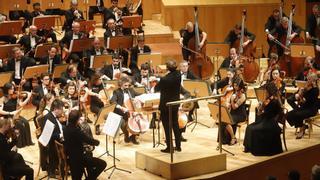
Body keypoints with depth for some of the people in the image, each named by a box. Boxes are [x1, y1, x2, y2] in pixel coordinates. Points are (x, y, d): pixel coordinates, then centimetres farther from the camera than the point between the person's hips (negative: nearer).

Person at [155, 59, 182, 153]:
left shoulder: (164, 79, -25)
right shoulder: (178, 75, -8)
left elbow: (156, 89, -9)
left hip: (165, 105, -6)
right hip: (175, 104, 6)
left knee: (167, 126, 3)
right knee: (175, 125, 17)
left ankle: (169, 147, 8)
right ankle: (178, 146, 23)